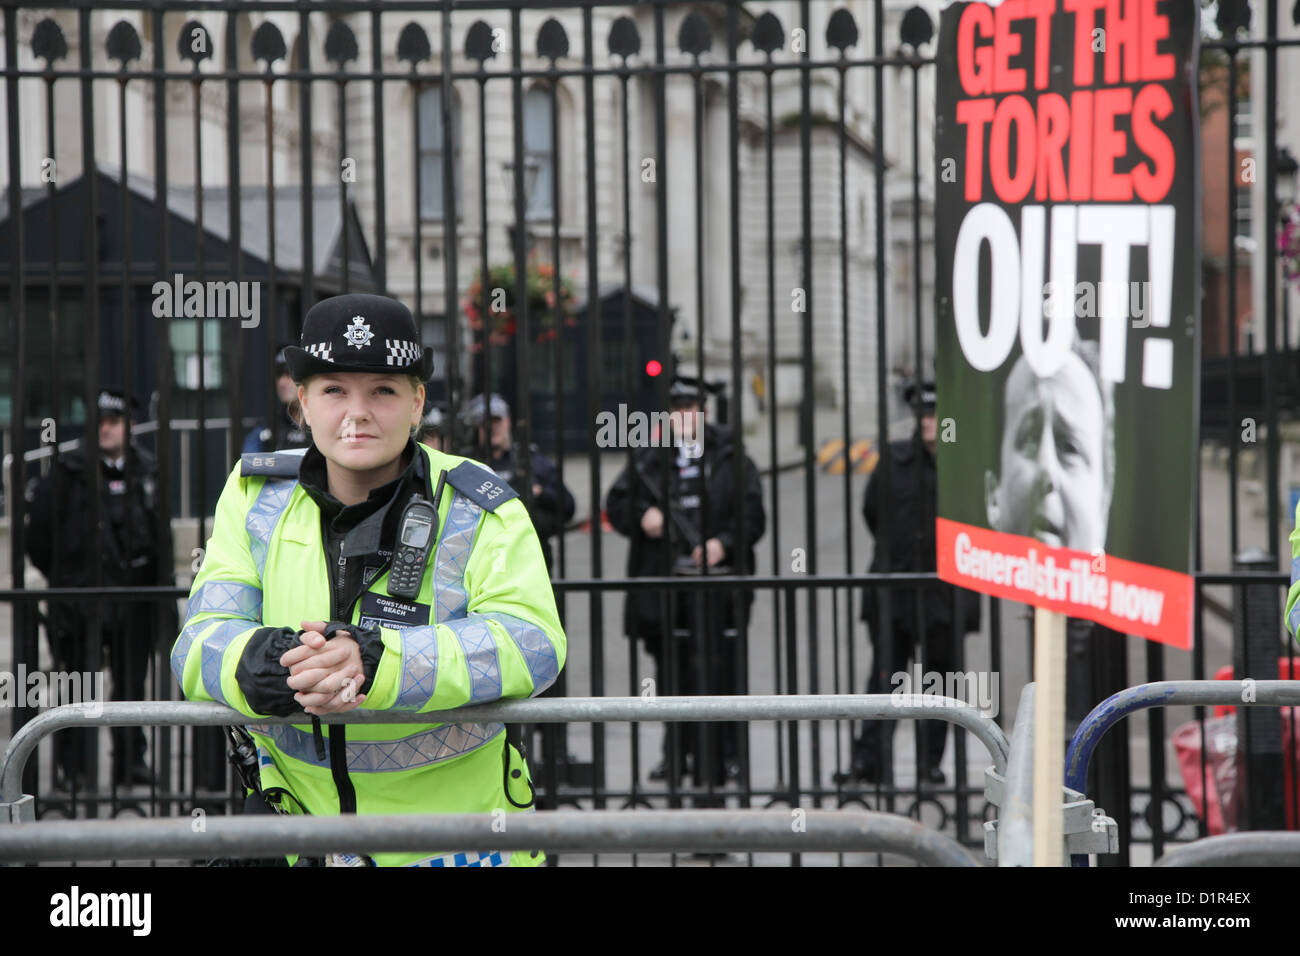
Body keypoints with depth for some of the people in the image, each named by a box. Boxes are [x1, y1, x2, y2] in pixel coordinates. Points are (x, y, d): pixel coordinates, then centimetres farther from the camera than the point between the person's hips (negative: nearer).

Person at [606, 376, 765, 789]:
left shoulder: (730, 457, 5)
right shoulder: (648, 458, 12)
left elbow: (752, 514, 1)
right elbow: (617, 503, 15)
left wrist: (724, 543, -14)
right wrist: (642, 515, -6)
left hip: (716, 582, -3)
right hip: (662, 578, 3)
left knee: (719, 671, -5)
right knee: (672, 671, 7)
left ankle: (724, 756, 1)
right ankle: (678, 752, 17)